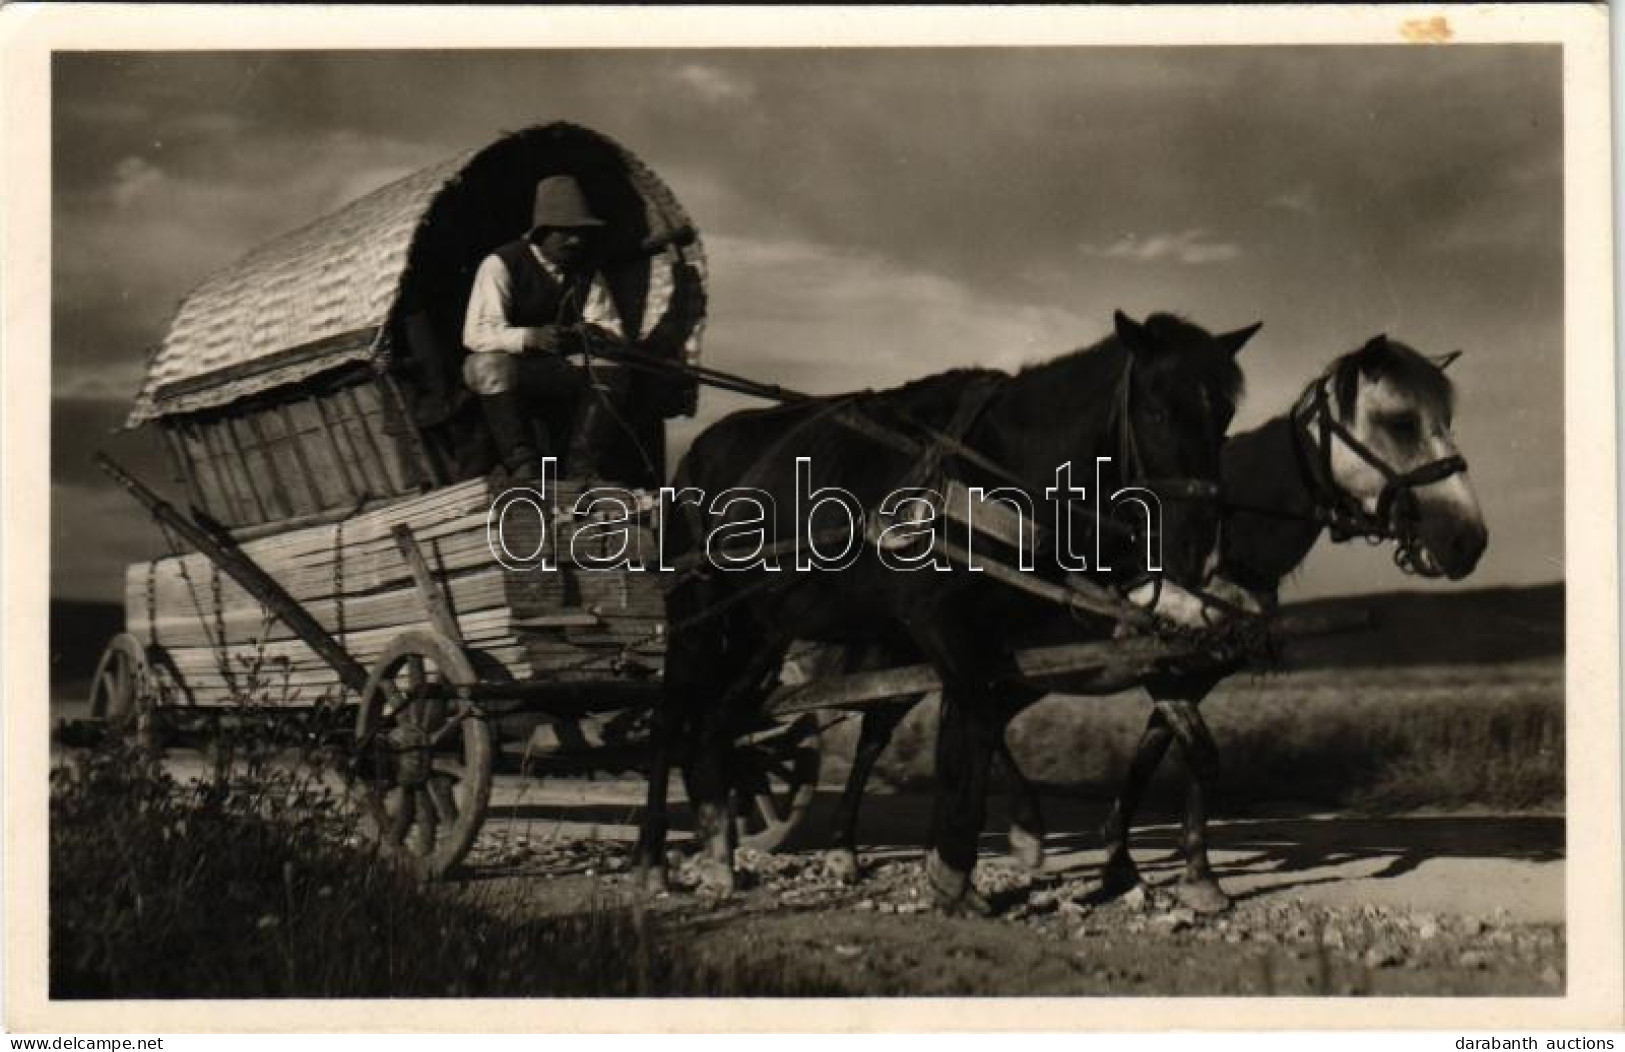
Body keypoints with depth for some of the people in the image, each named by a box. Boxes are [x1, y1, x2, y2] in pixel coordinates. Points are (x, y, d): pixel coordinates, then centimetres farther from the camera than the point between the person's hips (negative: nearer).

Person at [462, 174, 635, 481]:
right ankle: (522, 464, -33)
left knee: (611, 369, -21)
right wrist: (530, 338, -37)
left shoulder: (587, 272, 5)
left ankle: (582, 466, -23)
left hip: (561, 377, 4)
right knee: (490, 365, -36)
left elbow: (615, 333, 1)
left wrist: (598, 334, -25)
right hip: (503, 378, -4)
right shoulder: (502, 264, -10)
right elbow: (475, 333, -20)